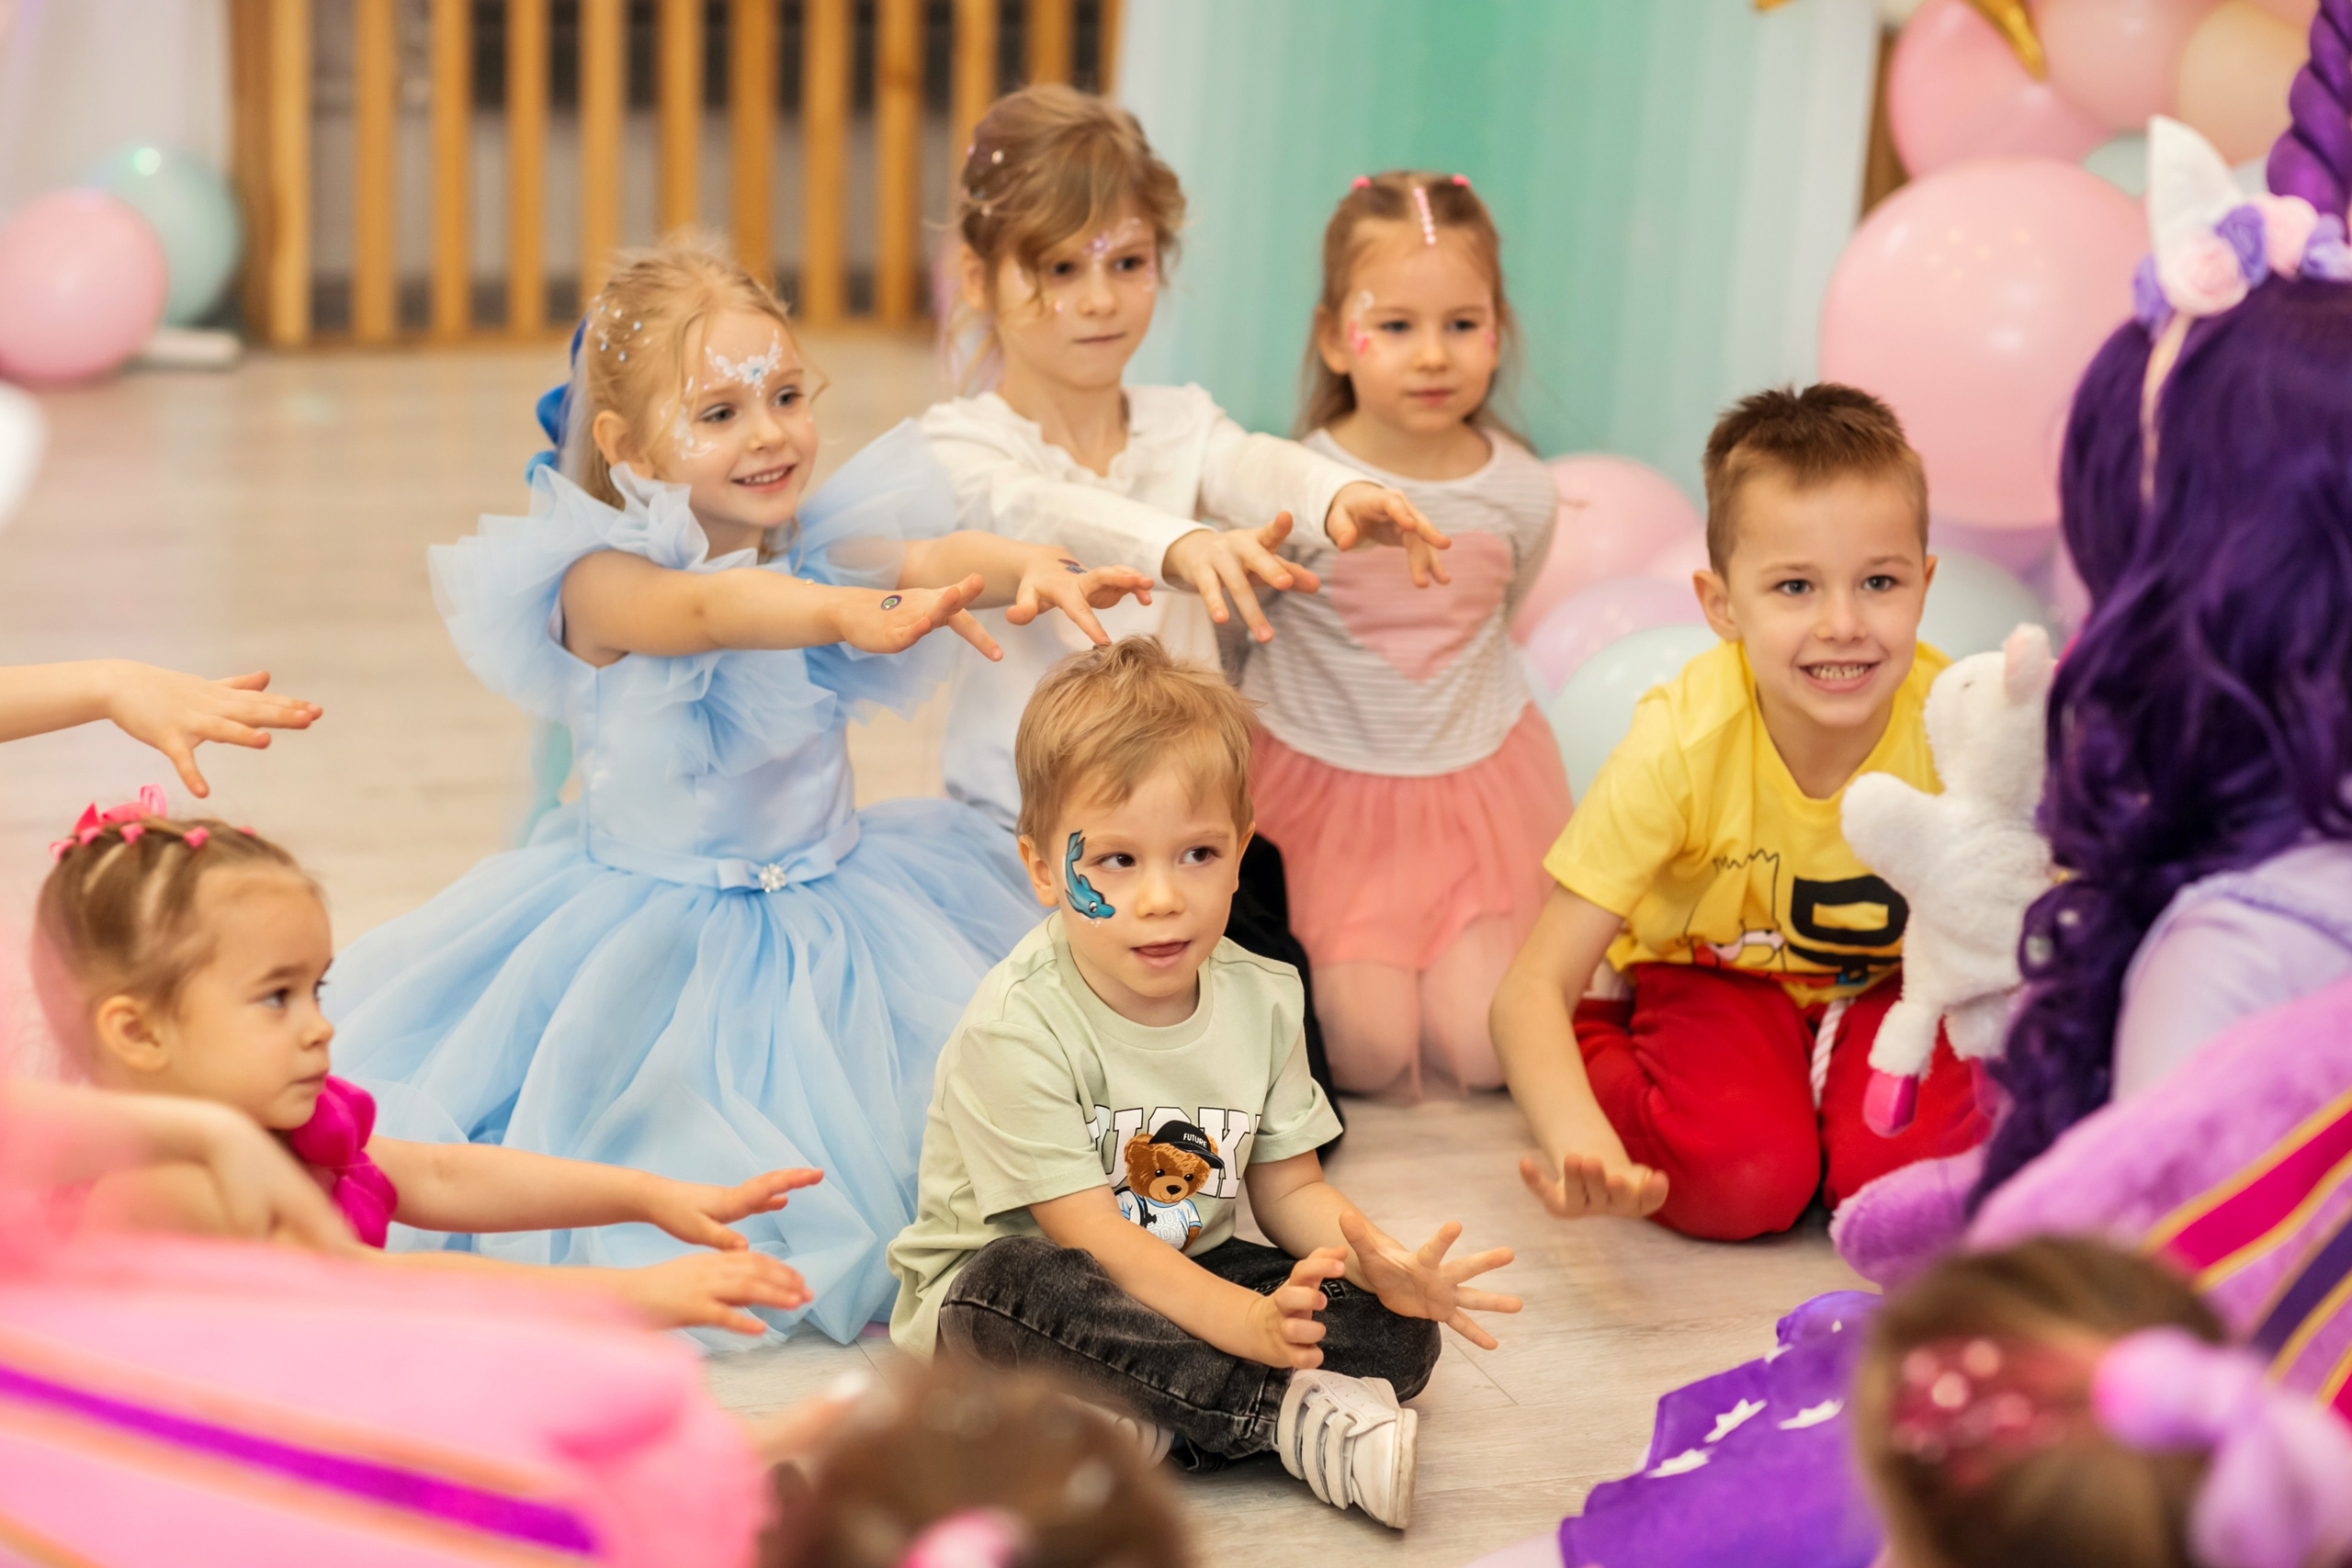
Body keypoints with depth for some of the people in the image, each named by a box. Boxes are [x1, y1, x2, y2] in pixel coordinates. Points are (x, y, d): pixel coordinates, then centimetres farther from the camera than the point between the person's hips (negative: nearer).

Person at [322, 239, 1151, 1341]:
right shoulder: (603, 578, -18)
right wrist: (857, 615, -62)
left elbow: (932, 558, -26)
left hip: (825, 910, 4)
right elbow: (702, 610, -41)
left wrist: (1033, 569, -51)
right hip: (654, 929, -4)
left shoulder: (826, 549, -4)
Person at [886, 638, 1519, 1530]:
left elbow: (1290, 1189, 2)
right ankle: (1297, 1418, -32)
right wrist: (1249, 1323, -38)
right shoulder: (1017, 1027, -23)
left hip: (1184, 1275, 5)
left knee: (1398, 1332, -12)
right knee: (1017, 1287, -40)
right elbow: (1087, 1235, -26)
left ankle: (1151, 1425, -25)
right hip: (989, 1292, -5)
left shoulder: (1261, 999, -4)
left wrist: (1382, 1265, -21)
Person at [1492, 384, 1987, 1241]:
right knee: (1744, 1180, -27)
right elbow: (1532, 988, -31)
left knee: (1900, 1167, -25)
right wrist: (1584, 1145, -51)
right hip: (1714, 976, -1)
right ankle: (1602, 1050, 2)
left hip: (1893, 985, 1)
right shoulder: (1684, 744, -31)